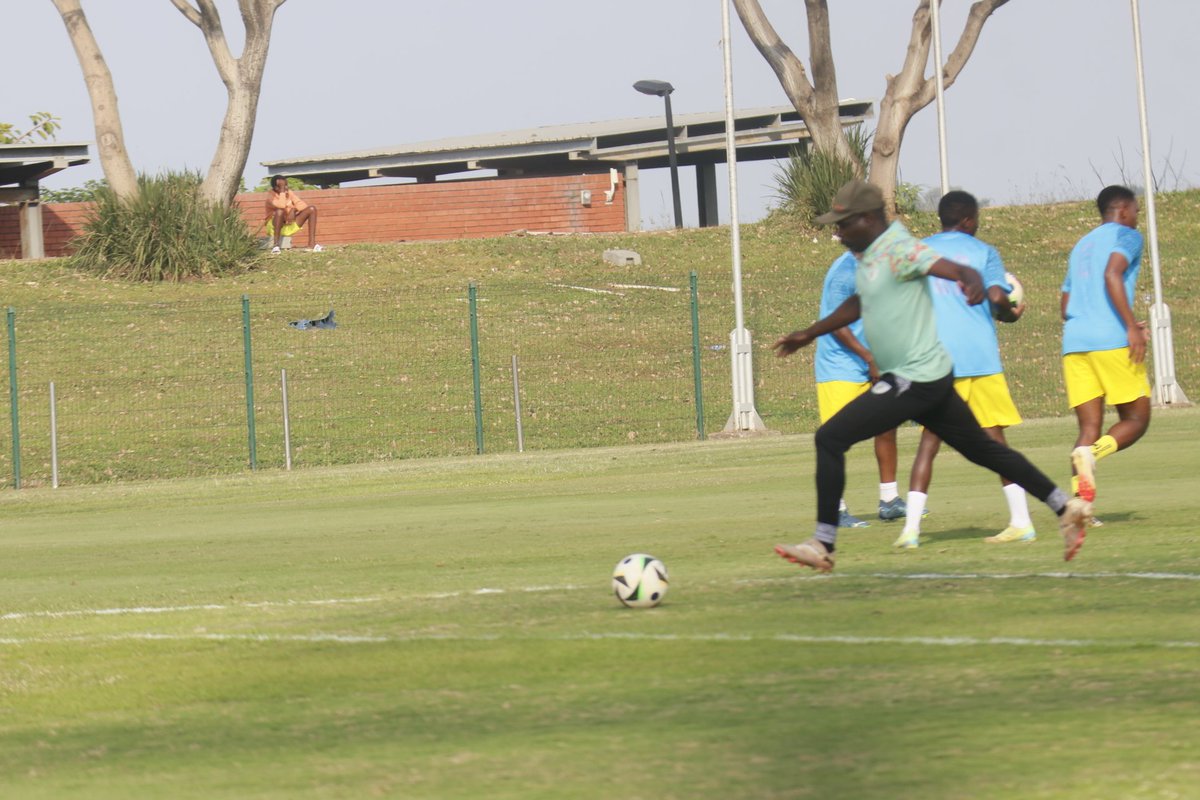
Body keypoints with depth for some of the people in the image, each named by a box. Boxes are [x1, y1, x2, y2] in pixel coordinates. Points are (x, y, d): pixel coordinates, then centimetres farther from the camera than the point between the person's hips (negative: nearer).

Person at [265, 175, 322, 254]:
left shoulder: (289, 193, 4)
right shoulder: (271, 195, -14)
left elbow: (302, 205, -5)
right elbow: (280, 206, -32)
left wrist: (293, 210, -23)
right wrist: (282, 191, -24)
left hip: (290, 225, 6)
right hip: (274, 226, -6)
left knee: (312, 209, -6)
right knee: (280, 211, -37)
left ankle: (312, 244, -14)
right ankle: (276, 246, -34)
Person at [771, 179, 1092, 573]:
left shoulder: (899, 250, -18)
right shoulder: (869, 255, 12)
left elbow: (954, 269, -32)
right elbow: (858, 303, 31)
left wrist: (972, 280, -55)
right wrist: (809, 334, 35)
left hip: (915, 380, -10)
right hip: (929, 378, 10)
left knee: (830, 438, -12)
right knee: (982, 449, 17)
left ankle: (823, 543, -10)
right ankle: (1066, 507, 22)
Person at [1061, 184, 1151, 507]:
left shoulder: (1082, 246, 26)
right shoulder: (1126, 236, 4)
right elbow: (1112, 274, -16)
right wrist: (1131, 326, -19)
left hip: (1074, 344, 7)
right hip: (1111, 341, -7)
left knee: (1090, 428, 4)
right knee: (1136, 419, 2)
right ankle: (1091, 453, -28)